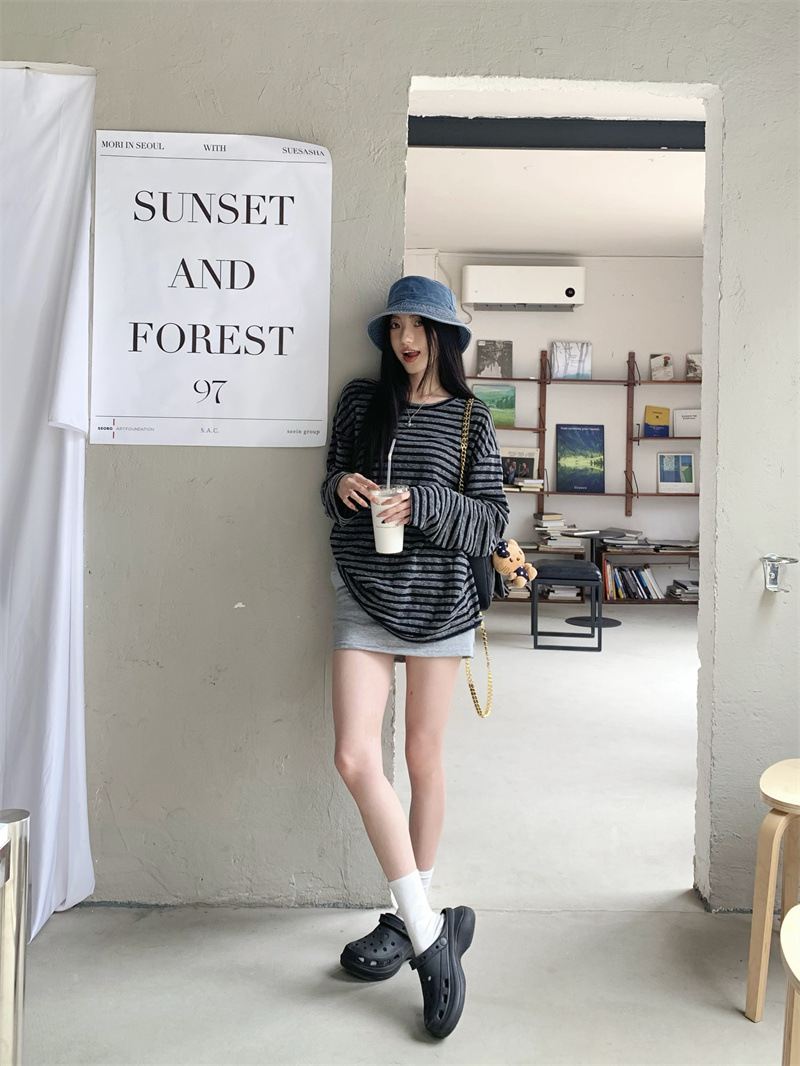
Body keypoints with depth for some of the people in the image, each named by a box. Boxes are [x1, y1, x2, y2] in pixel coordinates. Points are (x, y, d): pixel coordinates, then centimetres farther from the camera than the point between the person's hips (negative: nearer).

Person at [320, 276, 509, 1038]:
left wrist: (421, 504, -16)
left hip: (439, 598, -1)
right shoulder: (361, 400, 8)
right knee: (355, 757, -11)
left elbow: (491, 520, -1)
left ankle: (413, 921, 26)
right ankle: (429, 933, 1)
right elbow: (333, 480, 17)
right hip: (364, 596, 2)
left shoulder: (470, 418, 2)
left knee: (423, 757, 7)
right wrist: (342, 486, -6)